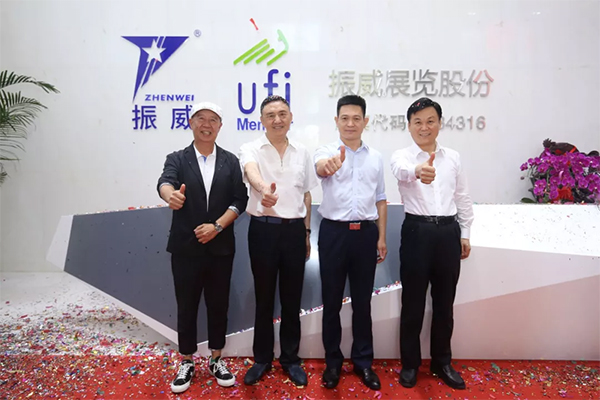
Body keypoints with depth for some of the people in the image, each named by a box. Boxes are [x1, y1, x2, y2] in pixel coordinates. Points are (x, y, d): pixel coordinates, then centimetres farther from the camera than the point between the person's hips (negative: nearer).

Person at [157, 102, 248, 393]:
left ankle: (216, 359, 29)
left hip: (220, 247, 1)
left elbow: (240, 199, -1)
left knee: (219, 305, 11)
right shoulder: (177, 159, 2)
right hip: (185, 247, -1)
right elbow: (165, 181, -19)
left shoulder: (230, 161, 5)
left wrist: (217, 226, -14)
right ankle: (187, 362, 28)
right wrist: (171, 195, -43)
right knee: (186, 306, 10)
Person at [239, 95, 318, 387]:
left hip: (294, 230, 3)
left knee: (292, 299, 11)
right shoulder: (251, 149, -4)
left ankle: (290, 358, 28)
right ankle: (262, 358, 28)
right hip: (263, 229, -2)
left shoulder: (302, 153, 8)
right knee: (264, 298, 10)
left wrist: (307, 232, 12)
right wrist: (264, 189, -51)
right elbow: (252, 172, -28)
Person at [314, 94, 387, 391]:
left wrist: (381, 237, 7)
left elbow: (380, 199, 12)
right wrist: (329, 164, -53)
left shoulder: (376, 157, 8)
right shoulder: (327, 151, -3)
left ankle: (363, 361, 29)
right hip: (334, 232, -2)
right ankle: (333, 361, 27)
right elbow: (320, 166, -29)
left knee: (362, 301, 12)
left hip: (365, 233, 2)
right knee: (332, 300, 9)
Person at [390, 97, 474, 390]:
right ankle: (410, 363, 25)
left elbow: (463, 198, 14)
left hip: (448, 232, 4)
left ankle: (442, 362, 32)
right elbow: (401, 171, -30)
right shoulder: (402, 156, -4)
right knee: (412, 302, 7)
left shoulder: (453, 157, 9)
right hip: (417, 232, -3)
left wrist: (465, 234, 11)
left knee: (444, 302, 14)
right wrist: (418, 170, -53)